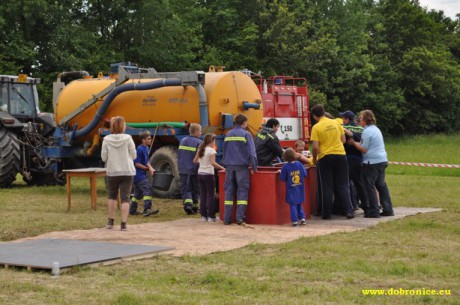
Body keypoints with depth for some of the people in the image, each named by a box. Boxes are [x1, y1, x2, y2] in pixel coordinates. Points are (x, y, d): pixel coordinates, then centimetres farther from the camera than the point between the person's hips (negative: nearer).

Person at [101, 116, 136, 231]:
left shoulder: (106, 140, -5)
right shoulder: (128, 138, -8)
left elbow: (103, 157, -3)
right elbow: (133, 155, -4)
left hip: (112, 172, 2)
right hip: (127, 171, -1)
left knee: (112, 196, 20)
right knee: (125, 198, 2)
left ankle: (110, 221, 22)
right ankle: (123, 223, -4)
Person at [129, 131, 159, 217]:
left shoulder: (146, 148, 12)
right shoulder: (140, 149, -16)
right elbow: (136, 164, -18)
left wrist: (150, 168, -2)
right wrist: (147, 168, -11)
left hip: (142, 175, 10)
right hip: (139, 174, -10)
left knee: (138, 193, 16)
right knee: (148, 190, -20)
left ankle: (132, 210, 26)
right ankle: (147, 209, -29)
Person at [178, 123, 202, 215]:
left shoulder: (182, 141, 8)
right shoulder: (199, 143, -11)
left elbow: (178, 154, 15)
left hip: (183, 170, 4)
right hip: (194, 170, -3)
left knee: (185, 189, 2)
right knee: (194, 190, 12)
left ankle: (187, 203, -20)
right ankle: (194, 207, 22)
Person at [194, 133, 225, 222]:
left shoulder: (200, 150, 9)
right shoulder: (211, 150, -11)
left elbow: (195, 160, 15)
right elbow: (213, 163, -22)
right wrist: (222, 168, -19)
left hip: (200, 174, 6)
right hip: (208, 174, -6)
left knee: (202, 195, 9)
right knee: (210, 195, -1)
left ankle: (204, 215, 10)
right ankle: (211, 216, -1)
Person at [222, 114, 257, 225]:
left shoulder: (228, 134, 13)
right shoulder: (246, 134, -4)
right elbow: (251, 152, -8)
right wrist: (254, 166, -6)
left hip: (229, 166, 5)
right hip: (241, 166, -5)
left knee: (229, 191, 7)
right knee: (242, 191, -1)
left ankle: (227, 218, 4)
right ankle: (240, 217, -9)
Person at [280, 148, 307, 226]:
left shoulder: (285, 167, -13)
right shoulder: (299, 164, -4)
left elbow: (282, 178, -11)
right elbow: (305, 174, 2)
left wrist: (281, 173, 7)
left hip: (291, 189, -3)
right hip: (300, 189, 3)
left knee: (293, 205, 1)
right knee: (299, 204, 19)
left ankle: (295, 221, -4)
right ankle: (302, 218, 15)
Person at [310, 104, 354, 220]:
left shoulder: (316, 127, -9)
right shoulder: (336, 123, 3)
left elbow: (315, 147, -12)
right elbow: (343, 140, 9)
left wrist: (314, 159, 3)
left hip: (325, 157, -3)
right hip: (340, 155, 3)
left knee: (326, 187, 6)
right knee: (342, 185, 10)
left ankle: (327, 213, 9)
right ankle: (349, 210, 2)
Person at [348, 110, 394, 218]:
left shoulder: (367, 131, -12)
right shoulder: (376, 129, 18)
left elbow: (364, 149, -12)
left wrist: (353, 143, -1)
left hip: (372, 162, -9)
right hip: (382, 160, 9)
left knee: (369, 186, -2)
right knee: (381, 185, 13)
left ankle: (373, 211, -2)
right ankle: (388, 210, 14)